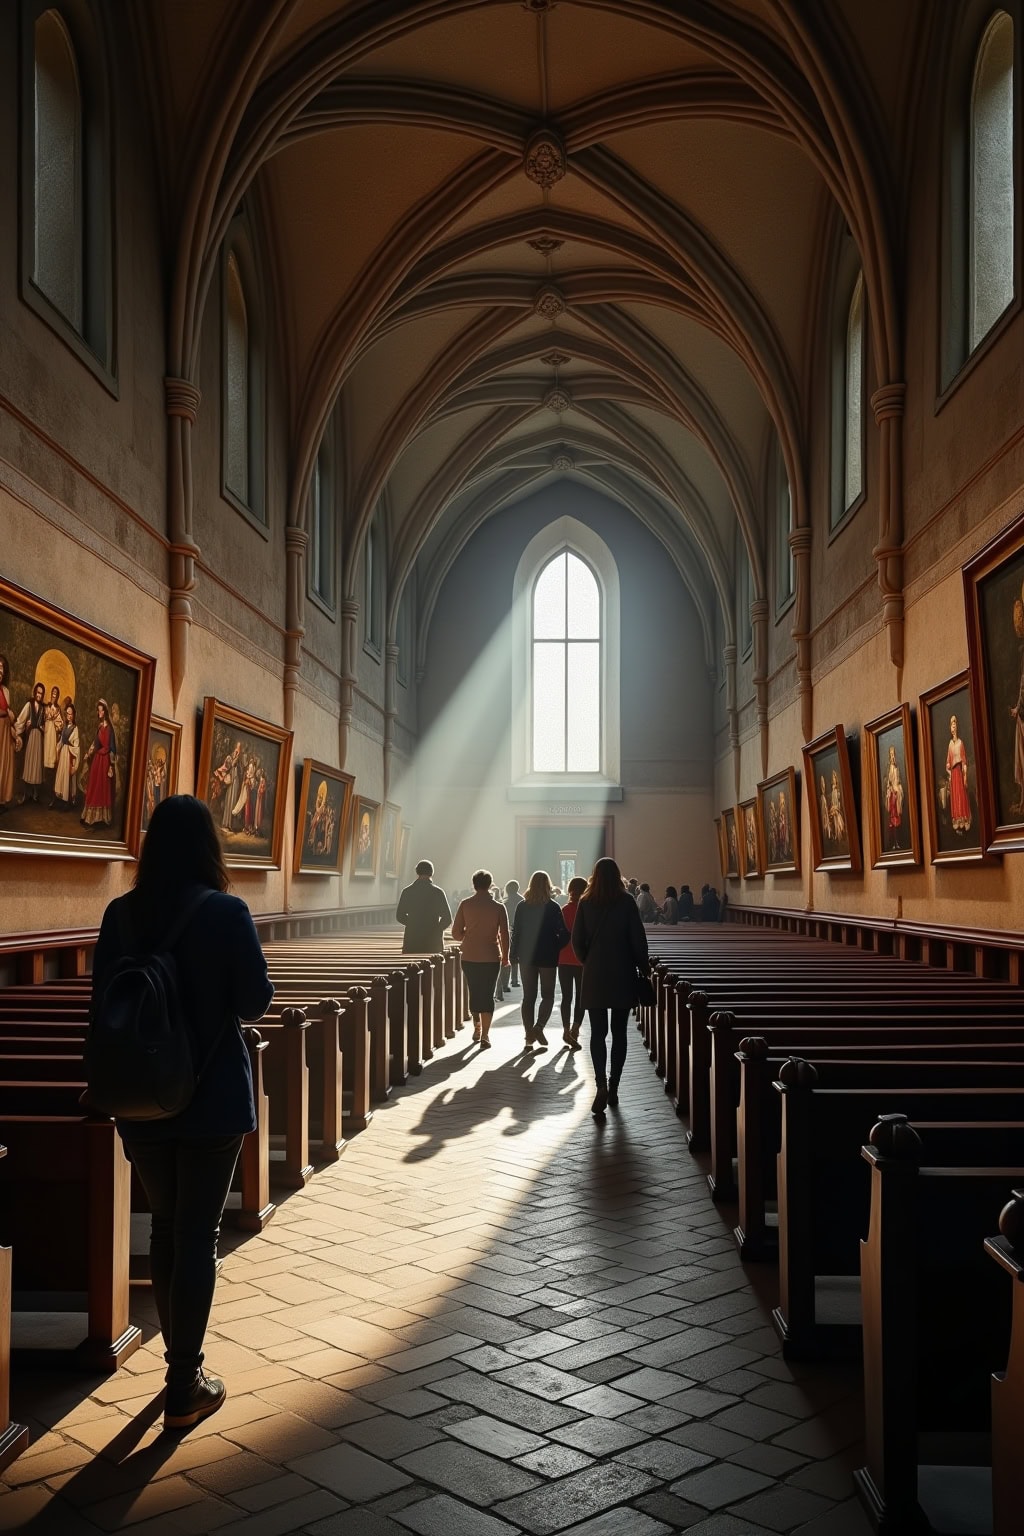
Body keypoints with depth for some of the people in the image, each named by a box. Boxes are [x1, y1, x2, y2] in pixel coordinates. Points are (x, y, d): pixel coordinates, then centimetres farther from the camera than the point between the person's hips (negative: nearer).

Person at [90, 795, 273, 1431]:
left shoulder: (121, 915, -3)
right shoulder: (227, 913, -15)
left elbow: (103, 998, 3)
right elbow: (256, 1001, -14)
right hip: (213, 1099, -4)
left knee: (166, 1227, 19)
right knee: (198, 1235, 6)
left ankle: (181, 1362, 34)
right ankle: (185, 1390, 12)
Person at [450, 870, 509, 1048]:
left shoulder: (465, 905, -3)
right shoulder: (498, 907, -5)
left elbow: (456, 933, -1)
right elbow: (504, 934, -3)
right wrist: (505, 956, 10)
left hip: (469, 957, 1)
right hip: (491, 958, -1)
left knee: (474, 993, 17)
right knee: (488, 996, 3)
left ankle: (477, 1028, 27)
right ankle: (485, 1035, -1)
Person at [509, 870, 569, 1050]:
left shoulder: (522, 907, -1)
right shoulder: (553, 908, -8)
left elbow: (516, 932, 1)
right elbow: (563, 933, -8)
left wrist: (513, 954, 9)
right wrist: (556, 947, 7)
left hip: (527, 956, 3)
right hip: (548, 957, -3)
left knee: (528, 996, 10)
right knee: (547, 995, 6)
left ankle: (529, 1035, 9)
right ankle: (539, 1027, -14)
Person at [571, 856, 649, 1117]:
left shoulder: (586, 903, -3)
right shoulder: (627, 902, -6)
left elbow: (577, 939, 0)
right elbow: (638, 938, -6)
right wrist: (643, 968, 5)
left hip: (594, 977, 0)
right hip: (623, 976, 0)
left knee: (597, 1032, 2)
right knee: (619, 1032, 10)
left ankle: (601, 1084, -17)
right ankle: (613, 1088, 13)